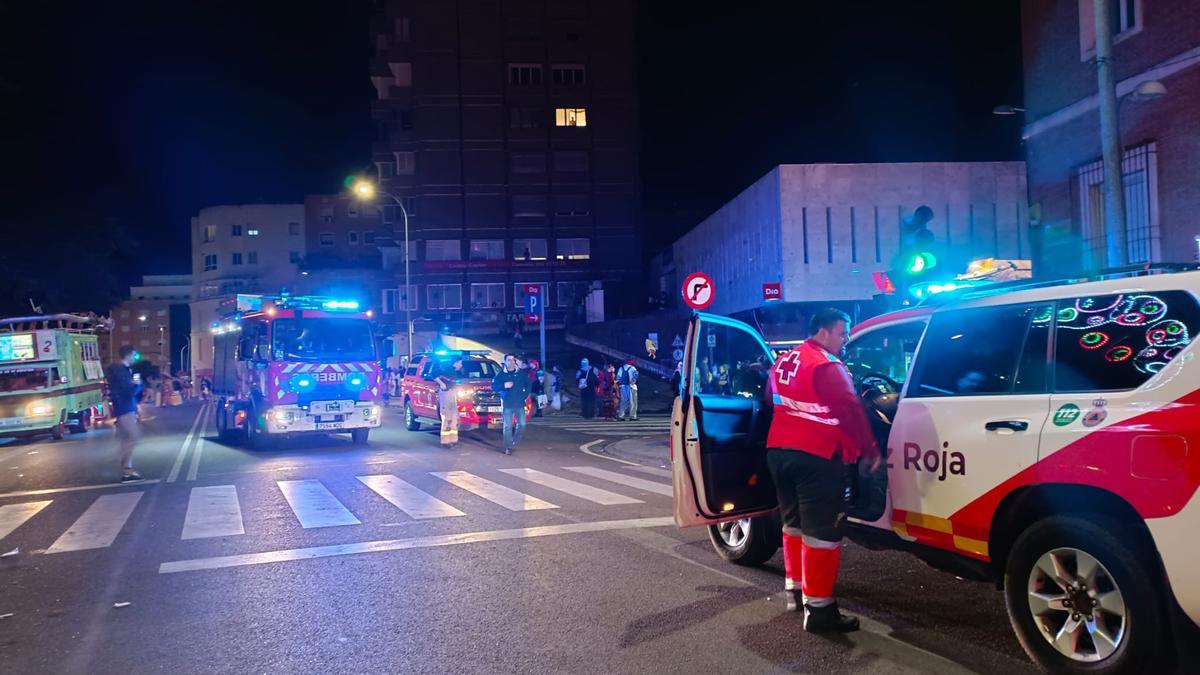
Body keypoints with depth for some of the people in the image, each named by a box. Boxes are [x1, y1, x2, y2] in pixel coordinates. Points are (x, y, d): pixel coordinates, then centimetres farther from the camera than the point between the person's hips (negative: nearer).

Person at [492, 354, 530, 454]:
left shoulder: (521, 373, 7)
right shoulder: (501, 374, 5)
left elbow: (528, 386, 12)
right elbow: (494, 386, 2)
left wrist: (524, 396, 0)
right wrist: (504, 385, -14)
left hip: (520, 404, 2)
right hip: (507, 405, -2)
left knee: (522, 425, -2)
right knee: (507, 426, -4)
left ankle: (514, 443, 19)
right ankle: (508, 447, 3)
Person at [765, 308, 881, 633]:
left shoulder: (783, 361, 15)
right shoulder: (827, 366, -12)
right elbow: (851, 411, -16)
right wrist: (870, 450, -8)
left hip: (779, 451, 9)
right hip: (815, 457, -9)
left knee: (794, 523, 21)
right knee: (821, 532, -4)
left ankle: (795, 589, 31)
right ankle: (818, 608, -2)